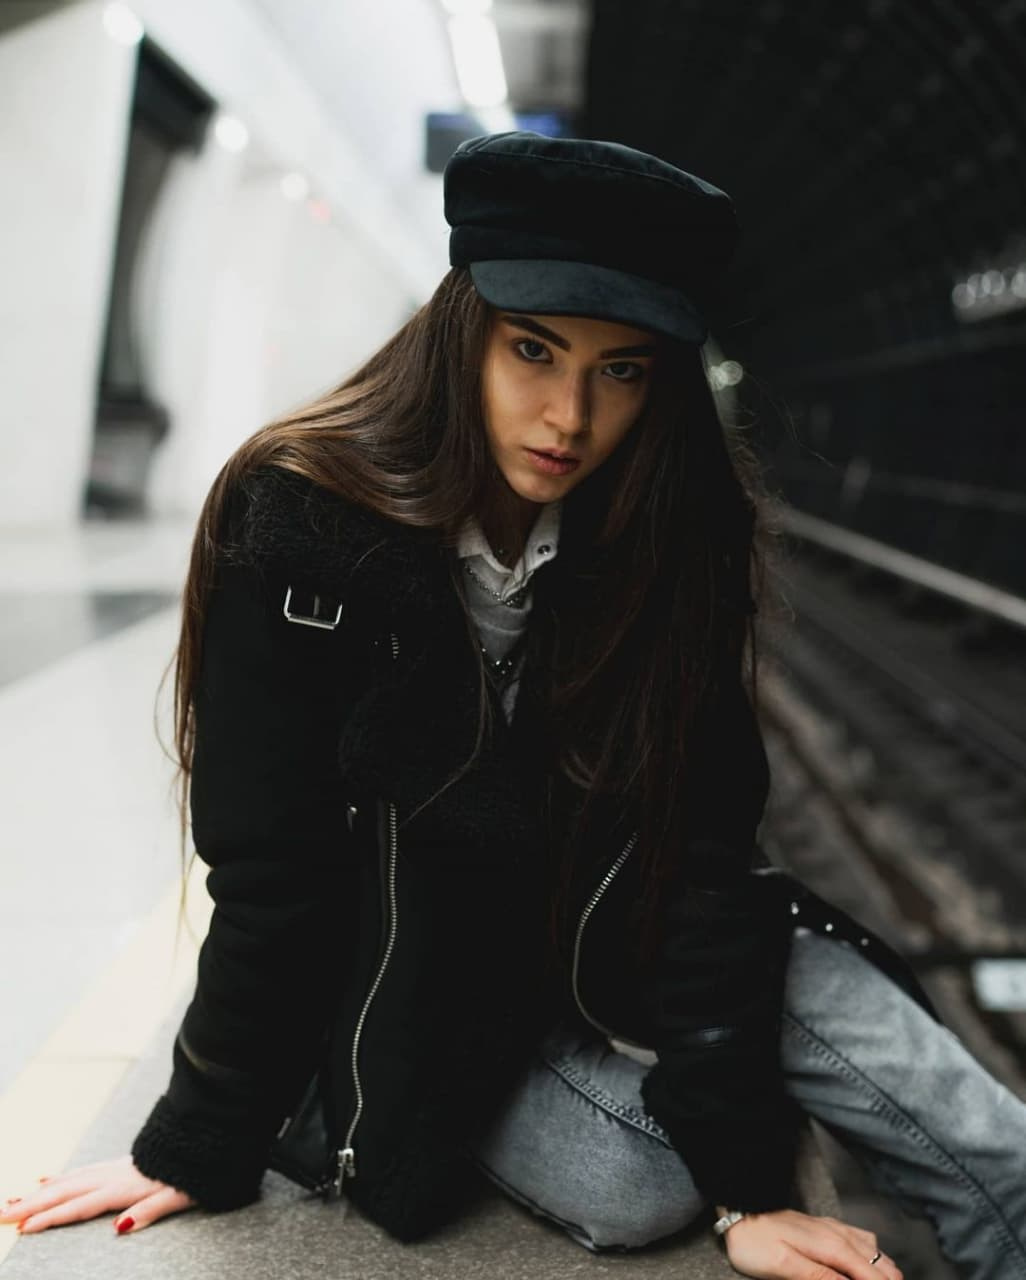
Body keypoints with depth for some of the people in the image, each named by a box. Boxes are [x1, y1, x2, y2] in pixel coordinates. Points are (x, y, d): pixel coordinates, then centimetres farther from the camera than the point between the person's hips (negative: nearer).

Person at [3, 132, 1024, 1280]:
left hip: (609, 912, 2)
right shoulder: (302, 526, -23)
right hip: (399, 958, -1)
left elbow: (699, 842, -19)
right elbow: (270, 874, -18)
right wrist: (199, 1149, -10)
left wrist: (746, 1185, -22)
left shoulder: (677, 539, -16)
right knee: (635, 1187, -23)